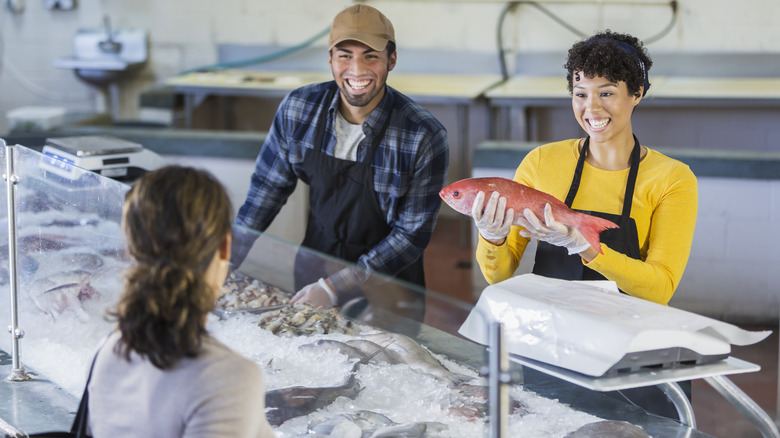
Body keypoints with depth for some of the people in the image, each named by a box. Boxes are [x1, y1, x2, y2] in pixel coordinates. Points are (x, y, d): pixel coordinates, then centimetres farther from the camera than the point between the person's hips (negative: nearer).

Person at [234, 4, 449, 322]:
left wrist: (335, 287, -21)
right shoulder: (298, 109, -10)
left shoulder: (424, 137, -22)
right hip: (313, 270, 4)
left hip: (386, 291, -3)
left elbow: (412, 234, -17)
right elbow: (268, 189, 2)